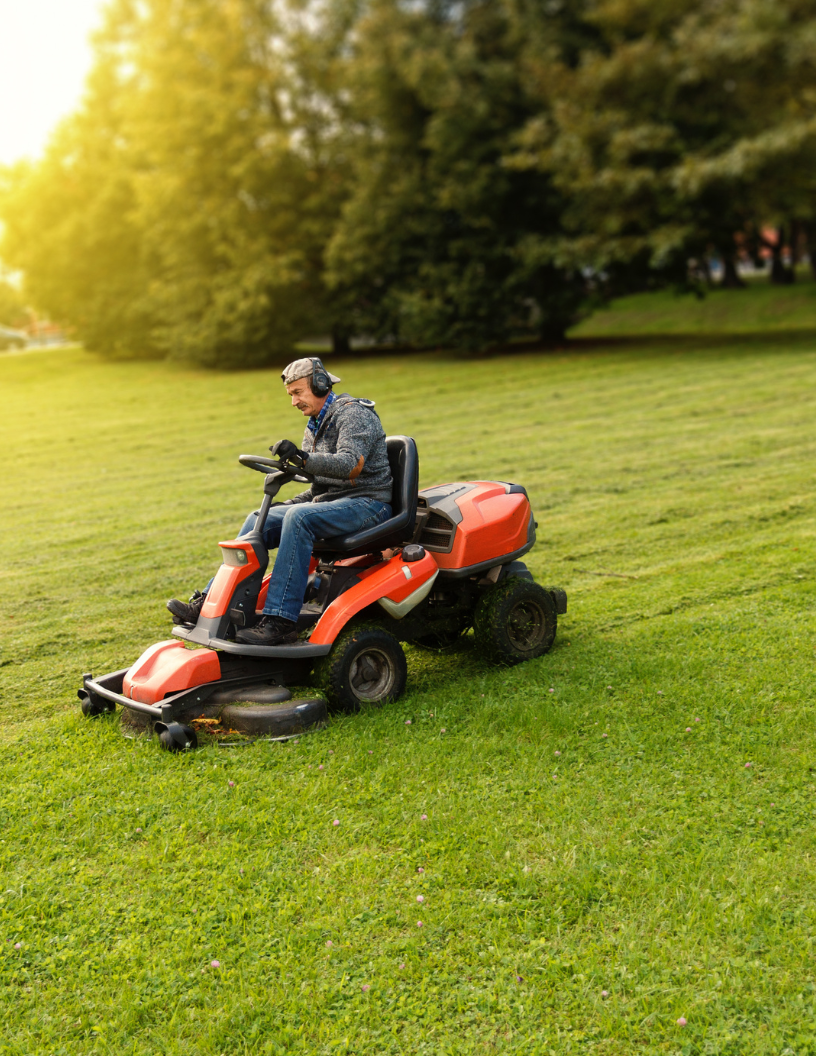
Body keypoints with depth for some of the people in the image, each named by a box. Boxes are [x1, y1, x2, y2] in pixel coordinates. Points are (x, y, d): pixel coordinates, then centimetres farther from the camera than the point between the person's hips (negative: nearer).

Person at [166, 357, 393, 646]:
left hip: (368, 503, -9)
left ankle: (280, 621, -36)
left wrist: (303, 458, -41)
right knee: (259, 519, -4)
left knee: (299, 518, -33)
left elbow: (351, 466, -28)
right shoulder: (314, 427, 18)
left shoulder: (354, 414, -11)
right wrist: (293, 503, 6)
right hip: (329, 502, 9)